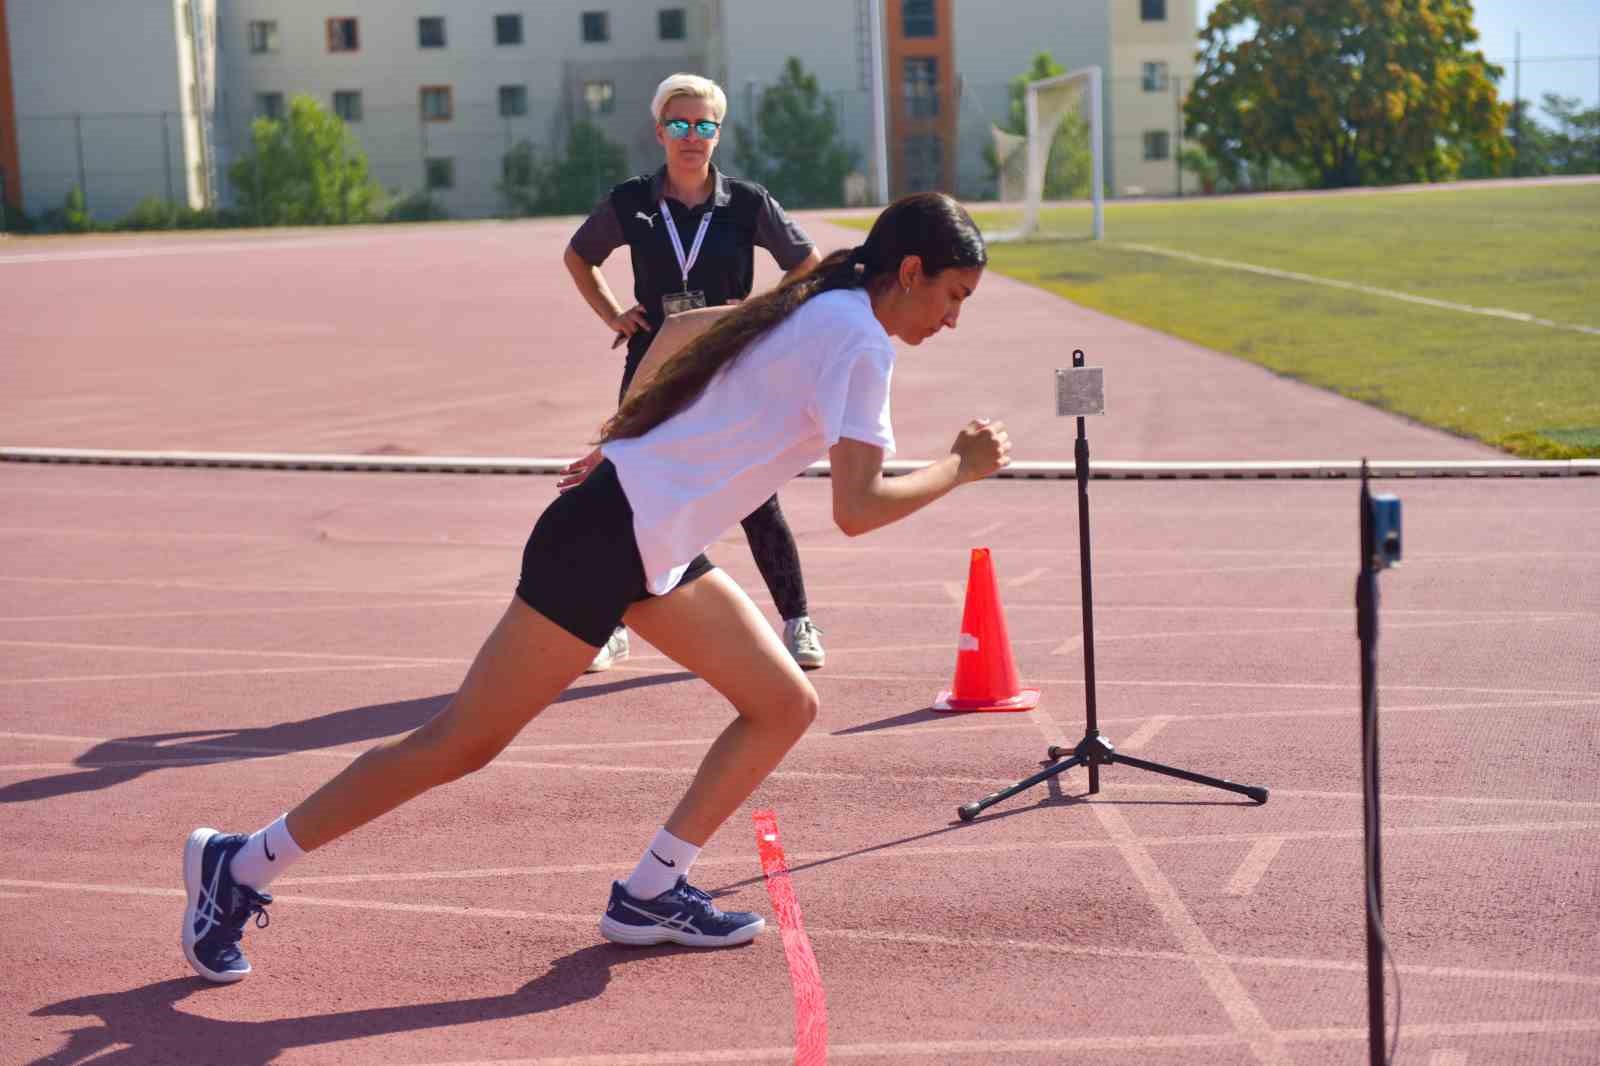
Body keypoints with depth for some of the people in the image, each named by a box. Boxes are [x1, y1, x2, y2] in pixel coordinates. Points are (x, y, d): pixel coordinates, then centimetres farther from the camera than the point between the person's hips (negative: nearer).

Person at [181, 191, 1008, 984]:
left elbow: (680, 326, 25)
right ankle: (241, 865, 7)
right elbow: (857, 510, -24)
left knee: (786, 705, 6)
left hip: (658, 550, 10)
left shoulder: (819, 308, 12)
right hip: (607, 536, -10)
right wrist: (961, 468, -10)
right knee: (462, 743, -4)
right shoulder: (859, 342, -15)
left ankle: (649, 894, 10)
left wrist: (622, 440, 25)